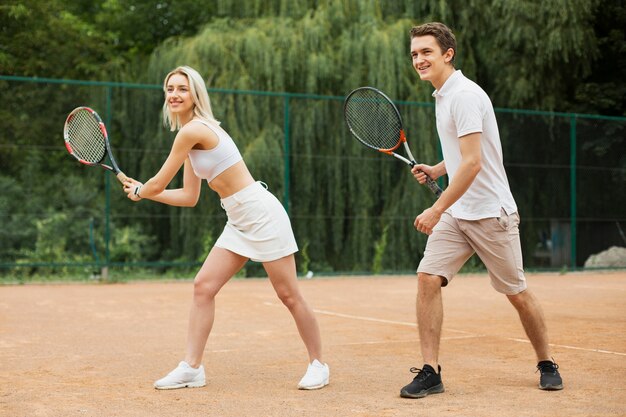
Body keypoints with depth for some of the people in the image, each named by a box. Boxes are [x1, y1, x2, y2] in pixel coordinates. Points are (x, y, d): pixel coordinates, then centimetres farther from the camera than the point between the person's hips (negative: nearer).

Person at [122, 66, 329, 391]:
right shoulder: (191, 136, 12)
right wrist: (142, 191, 21)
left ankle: (318, 365, 14)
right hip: (239, 221, 9)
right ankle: (191, 368, 4)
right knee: (203, 286, 1)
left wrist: (138, 192, 12)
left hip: (261, 213, -9)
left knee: (289, 295, -1)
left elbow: (158, 183, -9)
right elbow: (189, 197, 17)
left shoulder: (193, 130, -16)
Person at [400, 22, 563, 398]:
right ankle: (431, 372, -5)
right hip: (455, 214, 8)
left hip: (491, 213, -8)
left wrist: (437, 209, -24)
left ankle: (547, 365, 26)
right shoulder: (443, 96, 11)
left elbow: (473, 163, -24)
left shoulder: (465, 94, -17)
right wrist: (437, 170, 9)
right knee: (428, 279, -10)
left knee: (517, 293, 5)